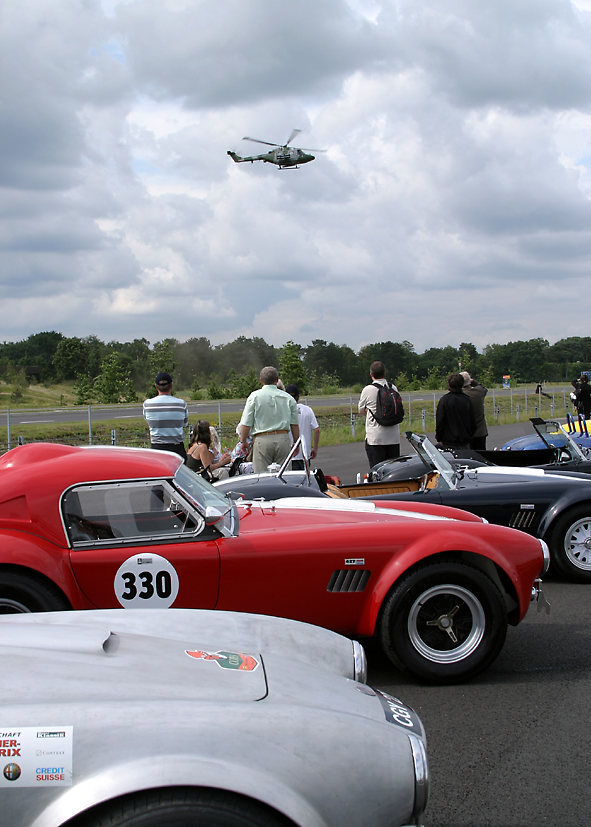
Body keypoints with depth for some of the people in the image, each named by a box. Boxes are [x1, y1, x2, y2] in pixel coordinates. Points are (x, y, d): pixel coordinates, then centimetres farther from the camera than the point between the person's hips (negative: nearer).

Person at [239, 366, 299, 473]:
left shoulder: (254, 397, -1)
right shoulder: (288, 398, 7)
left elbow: (246, 424, -1)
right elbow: (294, 424, 8)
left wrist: (243, 441, 12)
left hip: (262, 440, -3)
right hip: (283, 439, 3)